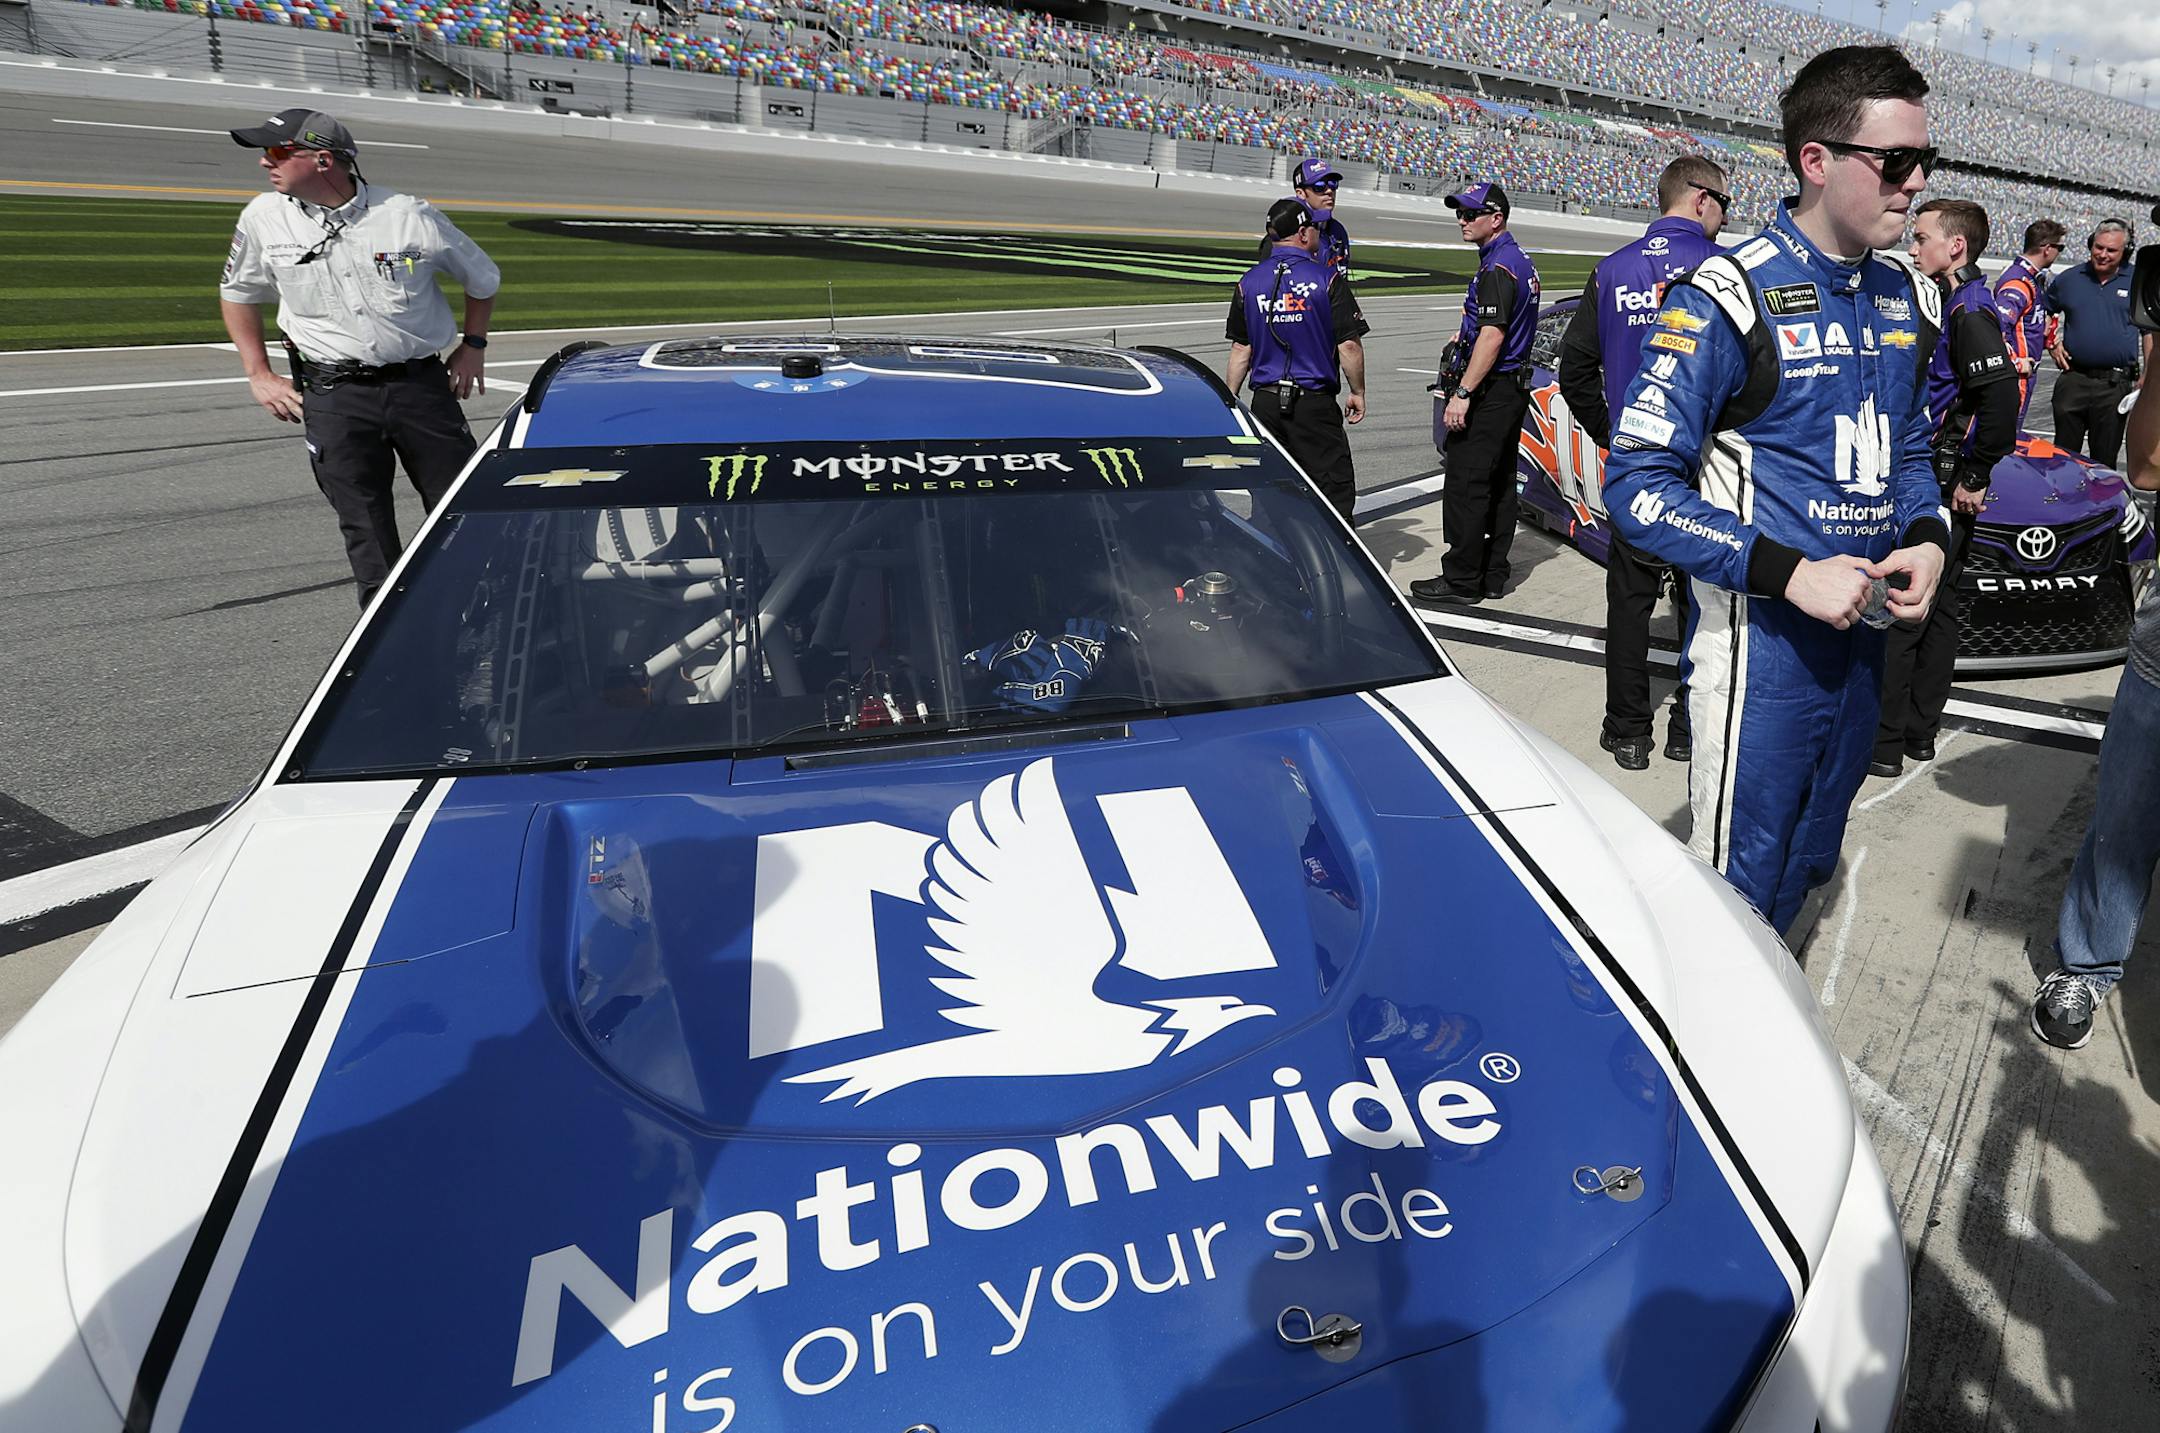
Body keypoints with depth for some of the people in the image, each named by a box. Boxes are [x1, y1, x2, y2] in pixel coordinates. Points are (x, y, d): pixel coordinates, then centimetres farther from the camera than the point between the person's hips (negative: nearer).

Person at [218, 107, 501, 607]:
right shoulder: (263, 218, 4)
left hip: (421, 383, -1)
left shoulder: (411, 217, -4)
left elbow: (482, 276, 12)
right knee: (367, 532, 0)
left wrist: (473, 346, 10)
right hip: (333, 396, 1)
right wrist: (258, 375, 13)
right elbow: (238, 293, 20)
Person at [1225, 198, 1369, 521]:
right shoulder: (1328, 280, -6)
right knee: (1335, 490, 0)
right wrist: (1358, 392, 3)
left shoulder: (1249, 282, 5)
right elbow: (1349, 345, -8)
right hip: (1314, 403, -4)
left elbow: (1240, 349, 8)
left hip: (1265, 403, 4)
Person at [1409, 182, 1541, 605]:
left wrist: (1463, 393, -26)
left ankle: (1462, 580, -4)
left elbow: (1492, 336, -24)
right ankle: (1492, 574, 19)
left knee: (1465, 486, -7)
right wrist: (1469, 332, 24)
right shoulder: (1521, 261, 16)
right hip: (1513, 388, 11)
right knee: (1499, 484, 12)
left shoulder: (1497, 268, -17)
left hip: (1490, 391, -11)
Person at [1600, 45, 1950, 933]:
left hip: (1861, 628, 8)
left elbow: (1908, 448, 20)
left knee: (1809, 862, 22)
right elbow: (1638, 485, -19)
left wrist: (1927, 539, -1)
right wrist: (1789, 574, -23)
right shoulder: (1728, 299, -15)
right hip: (1759, 636, -7)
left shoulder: (1911, 300, 9)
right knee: (1738, 875, 3)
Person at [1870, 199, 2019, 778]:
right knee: (1936, 606, 15)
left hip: (1943, 486, -10)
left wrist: (1975, 479, -19)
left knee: (1900, 610, -6)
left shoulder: (1970, 311, -16)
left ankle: (1884, 742, 2)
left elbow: (2002, 397, -26)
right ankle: (1919, 731, 25)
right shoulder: (1956, 302, 14)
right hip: (1938, 483, 10)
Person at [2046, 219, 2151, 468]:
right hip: (2072, 379, 1)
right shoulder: (2069, 279, 5)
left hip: (2116, 383, -1)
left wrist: (2148, 375, 2)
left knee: (2104, 459, 6)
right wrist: (2052, 344, 4)